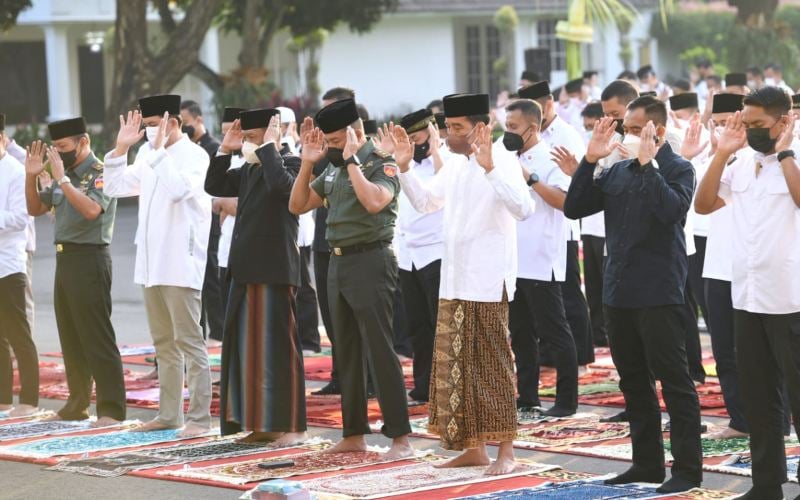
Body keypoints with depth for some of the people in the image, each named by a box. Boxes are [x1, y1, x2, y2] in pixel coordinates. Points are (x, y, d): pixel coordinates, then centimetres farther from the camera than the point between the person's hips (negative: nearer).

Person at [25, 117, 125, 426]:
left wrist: (62, 180, -26)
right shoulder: (63, 175, 14)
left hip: (89, 259, -9)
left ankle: (112, 410, -8)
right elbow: (35, 209, 20)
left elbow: (91, 209, -28)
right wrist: (31, 176, 5)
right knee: (70, 338, 15)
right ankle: (77, 404, 24)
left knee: (97, 338, -9)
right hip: (64, 258, 9)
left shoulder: (100, 174, -11)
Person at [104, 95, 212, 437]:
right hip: (151, 263, 8)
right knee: (164, 343, 12)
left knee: (188, 341, -7)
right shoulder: (148, 154, 12)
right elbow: (115, 187, 17)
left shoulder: (194, 156, -10)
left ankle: (199, 417, -6)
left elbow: (178, 190, -27)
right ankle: (169, 413, 19)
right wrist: (121, 147, 7)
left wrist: (159, 149, -20)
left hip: (180, 263, -8)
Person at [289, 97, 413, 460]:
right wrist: (308, 162, 3)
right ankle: (354, 434, 19)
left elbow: (374, 202, -30)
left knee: (379, 350, -9)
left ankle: (400, 438, -7)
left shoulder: (382, 164, -10)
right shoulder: (334, 169, 12)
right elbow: (297, 205, 14)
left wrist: (352, 160, -21)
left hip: (370, 261, -8)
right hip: (338, 262, 8)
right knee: (347, 352, 12)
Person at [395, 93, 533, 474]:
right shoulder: (454, 166, 11)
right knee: (455, 367, 10)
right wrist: (405, 166, 9)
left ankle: (505, 450, 3)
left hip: (488, 282, -8)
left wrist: (489, 167, -33)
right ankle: (472, 447, 17)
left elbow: (523, 208, -26)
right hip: (454, 281, 8)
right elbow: (425, 201, 22)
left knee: (492, 367, -3)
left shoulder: (502, 163, -12)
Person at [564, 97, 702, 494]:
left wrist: (648, 164, -20)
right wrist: (590, 160, -1)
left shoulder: (678, 169, -4)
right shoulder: (617, 172, 12)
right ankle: (647, 463, 21)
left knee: (674, 381, -3)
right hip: (619, 292, 7)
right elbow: (574, 208, 7)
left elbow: (673, 210, -23)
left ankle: (687, 469, 0)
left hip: (658, 294, -7)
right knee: (634, 382, 12)